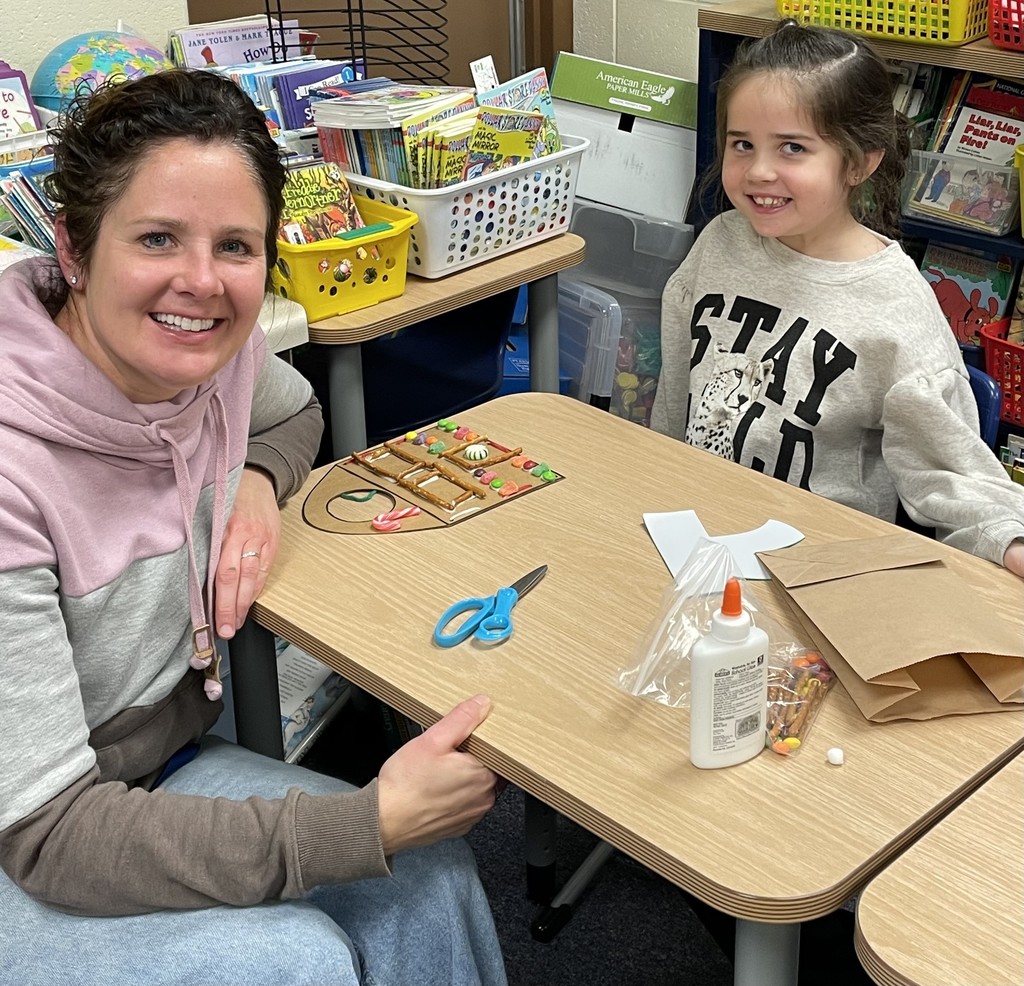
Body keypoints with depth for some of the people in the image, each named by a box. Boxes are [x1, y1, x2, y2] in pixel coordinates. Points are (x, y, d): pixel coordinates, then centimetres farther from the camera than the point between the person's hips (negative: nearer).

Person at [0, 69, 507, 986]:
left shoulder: (211, 352, -10)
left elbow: (293, 411, 18)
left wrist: (257, 479, -8)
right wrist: (376, 821, -30)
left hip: (160, 766, 6)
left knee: (428, 881, -13)